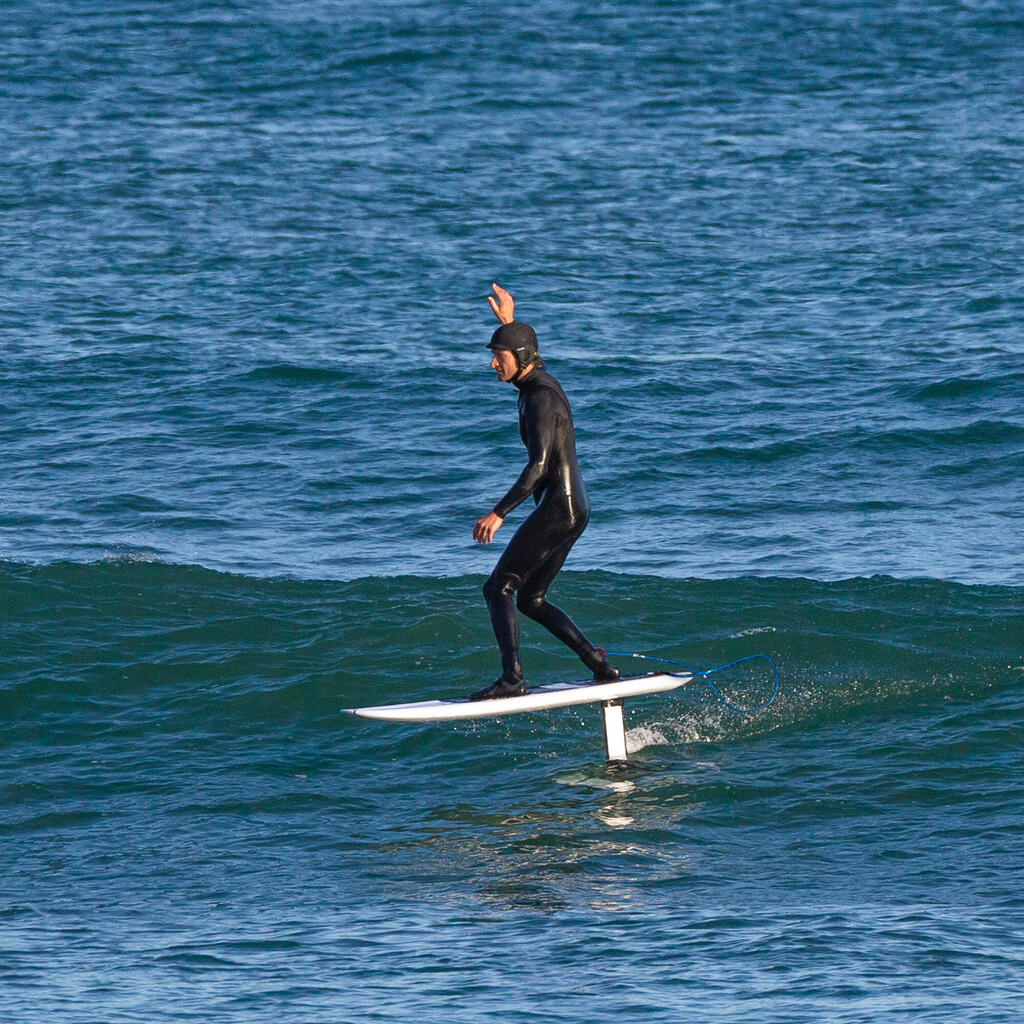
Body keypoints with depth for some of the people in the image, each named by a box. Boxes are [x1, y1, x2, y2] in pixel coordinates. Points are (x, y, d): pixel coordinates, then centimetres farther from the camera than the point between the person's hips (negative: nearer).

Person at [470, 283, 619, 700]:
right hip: (573, 508, 10)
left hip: (558, 505, -10)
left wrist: (498, 513, -32)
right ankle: (598, 663, 12)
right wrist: (508, 322, 39)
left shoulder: (541, 398, -17)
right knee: (530, 599, 15)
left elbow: (537, 465, -28)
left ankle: (512, 678, -21)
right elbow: (518, 351, 41)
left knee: (498, 589, -11)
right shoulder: (541, 383, 12)